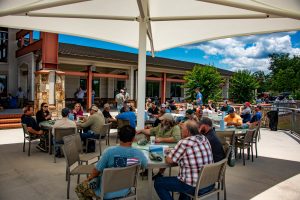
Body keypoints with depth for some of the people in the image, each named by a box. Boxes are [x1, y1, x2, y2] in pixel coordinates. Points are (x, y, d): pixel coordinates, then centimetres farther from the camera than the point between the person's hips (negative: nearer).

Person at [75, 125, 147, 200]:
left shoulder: (110, 151, -27)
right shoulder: (139, 154, -17)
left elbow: (97, 171, -14)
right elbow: (144, 166, 5)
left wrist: (88, 179, 7)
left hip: (107, 192, -4)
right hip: (125, 191, 5)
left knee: (79, 188, 19)